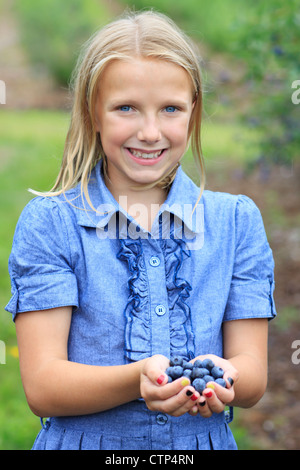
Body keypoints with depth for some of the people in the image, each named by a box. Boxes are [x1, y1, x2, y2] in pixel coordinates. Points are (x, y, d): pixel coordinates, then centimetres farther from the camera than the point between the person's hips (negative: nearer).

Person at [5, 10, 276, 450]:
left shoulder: (237, 221, 7)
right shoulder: (48, 223, 1)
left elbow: (253, 378, 3)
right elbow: (41, 386, -6)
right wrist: (138, 379, -22)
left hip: (203, 443, 2)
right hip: (84, 442, -2)